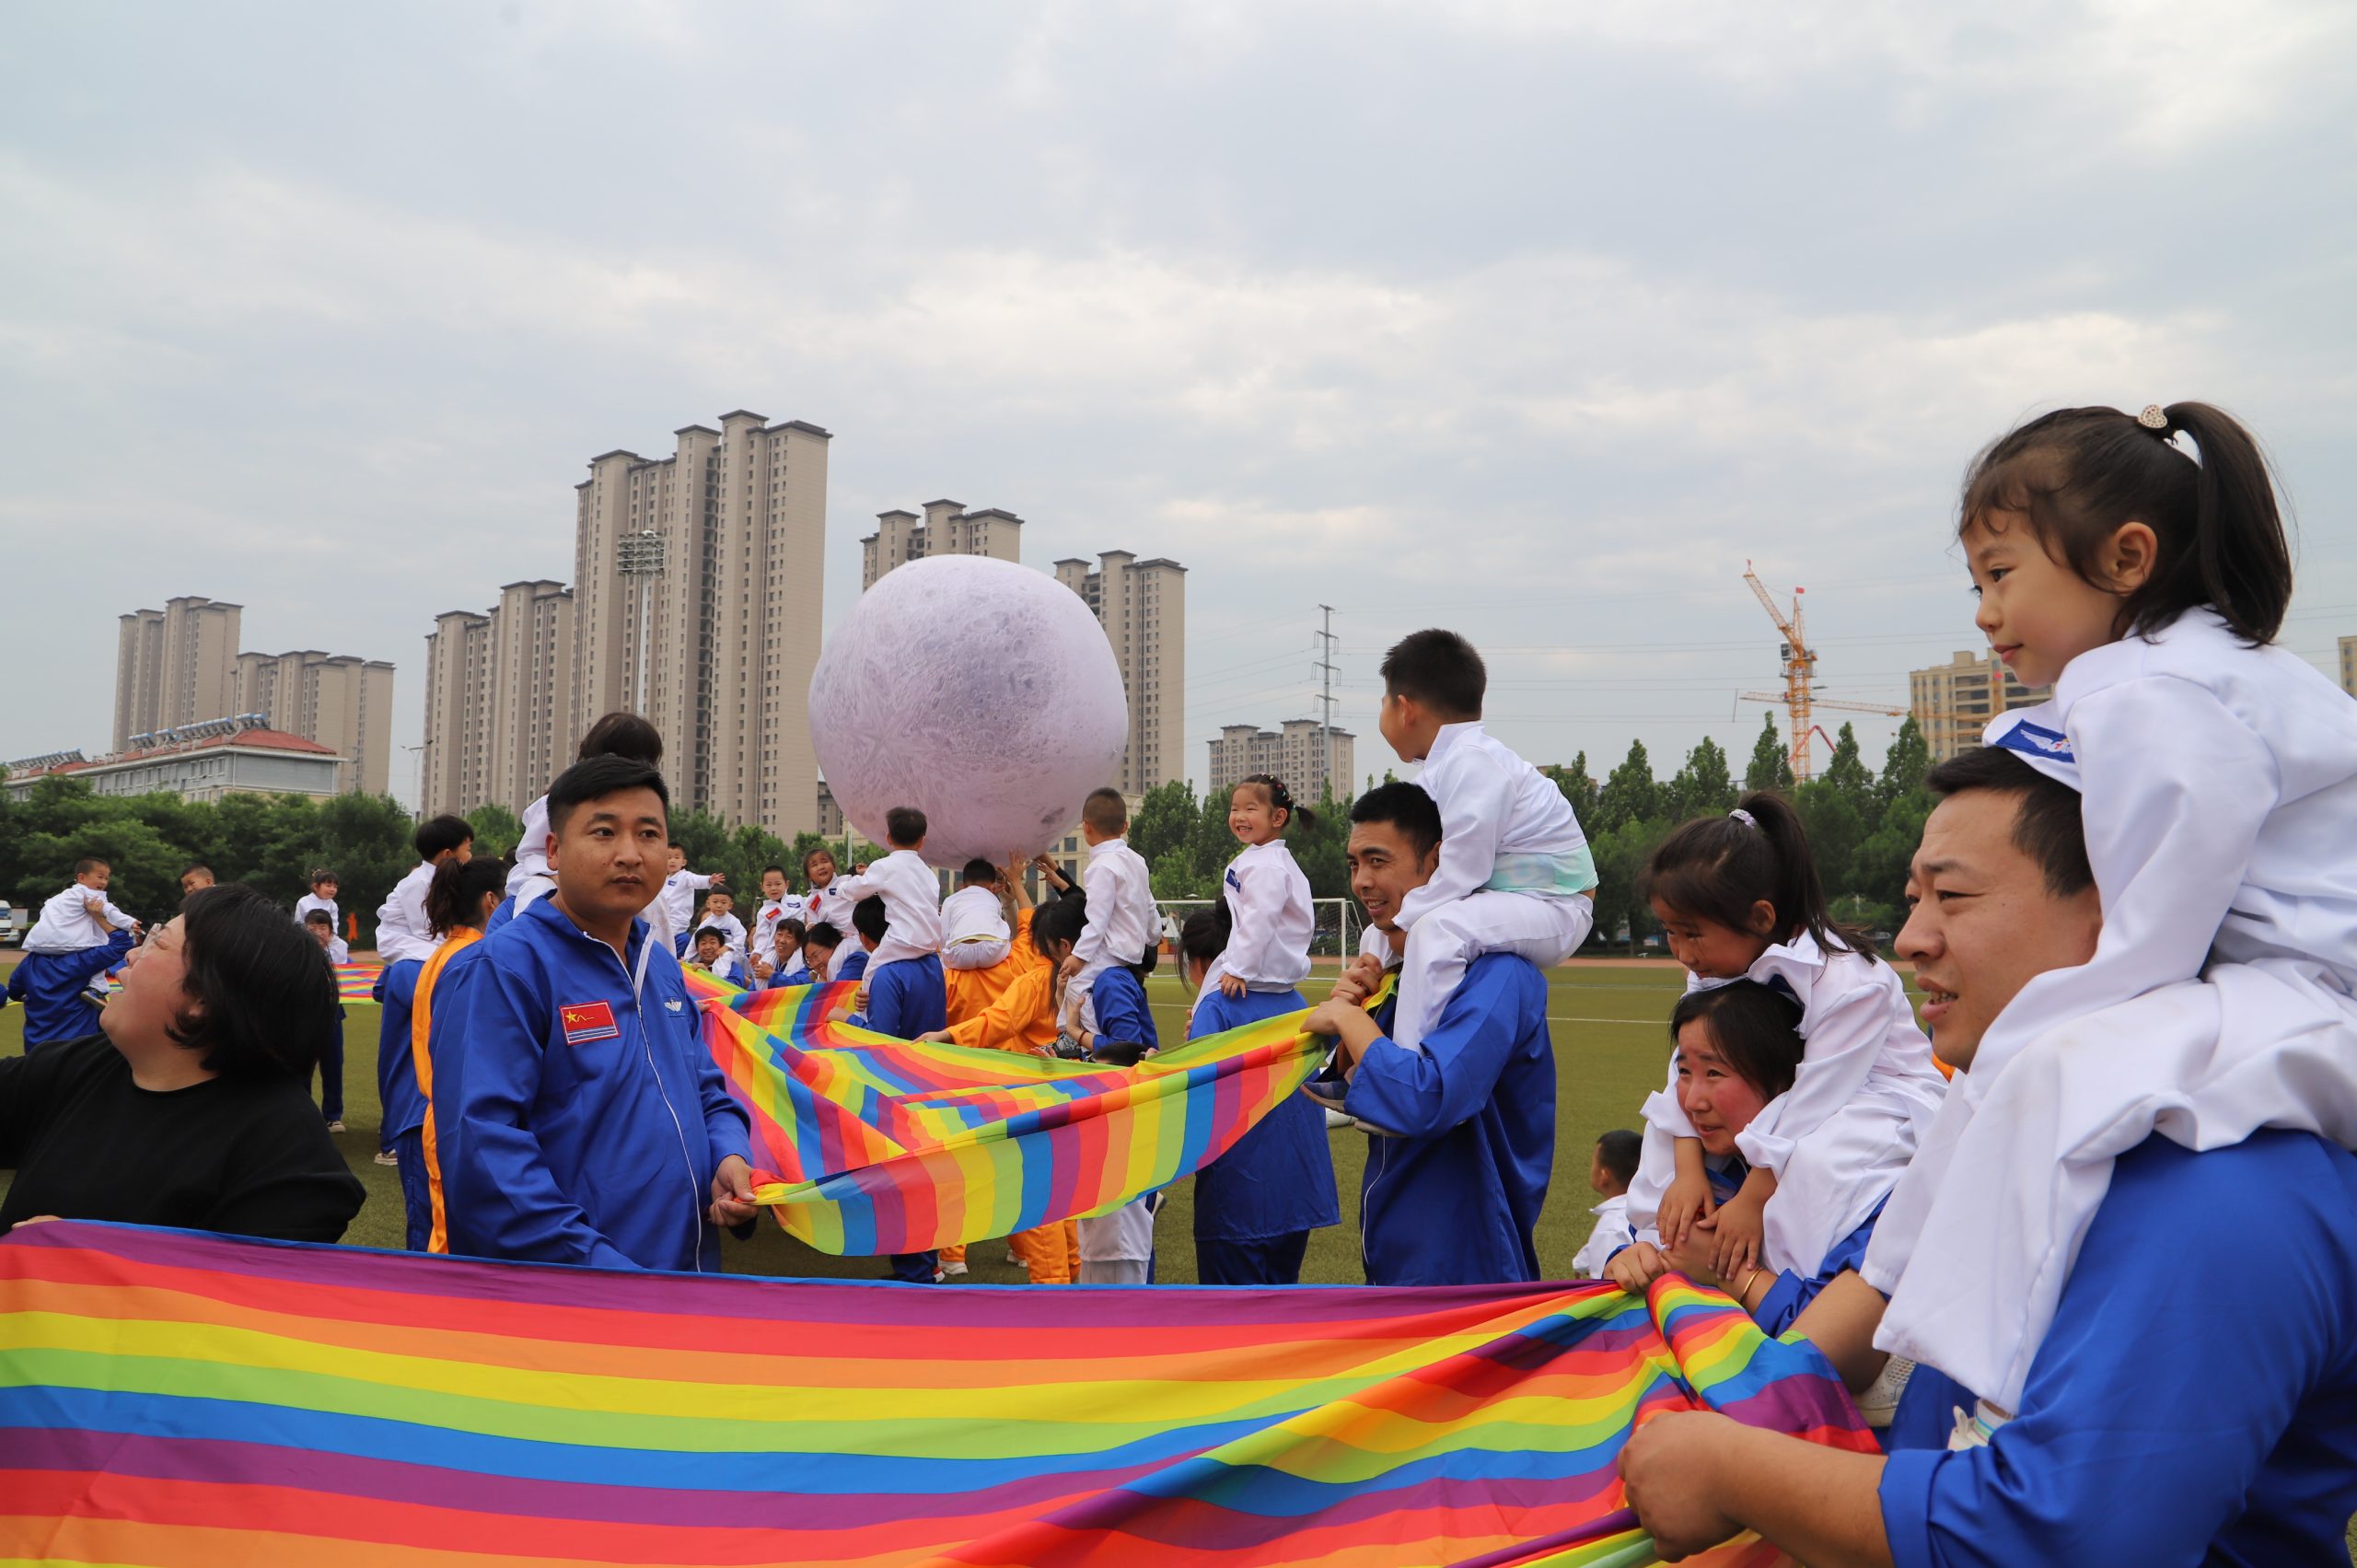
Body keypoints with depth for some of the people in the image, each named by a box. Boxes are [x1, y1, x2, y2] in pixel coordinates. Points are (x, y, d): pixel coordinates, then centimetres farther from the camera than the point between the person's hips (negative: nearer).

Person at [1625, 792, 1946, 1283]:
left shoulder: (1851, 984, -30)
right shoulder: (1712, 971, -7)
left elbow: (1812, 1104, -29)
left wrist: (1751, 1201, -26)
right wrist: (1688, 1171, -21)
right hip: (1781, 1095, 8)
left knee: (1818, 1160, -37)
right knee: (1666, 1119, -1)